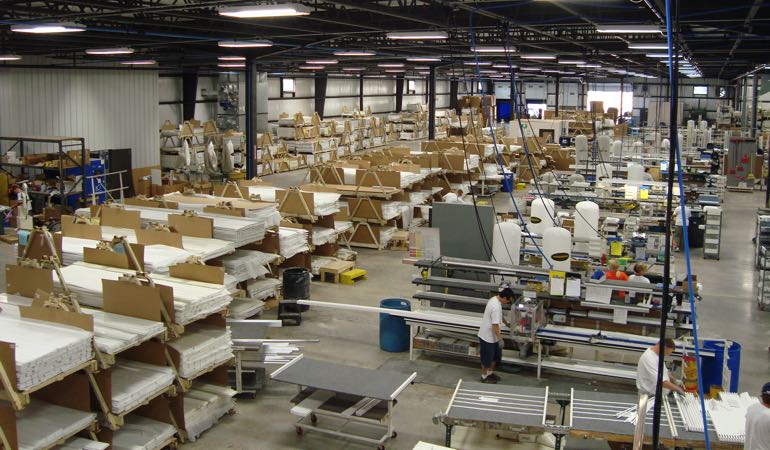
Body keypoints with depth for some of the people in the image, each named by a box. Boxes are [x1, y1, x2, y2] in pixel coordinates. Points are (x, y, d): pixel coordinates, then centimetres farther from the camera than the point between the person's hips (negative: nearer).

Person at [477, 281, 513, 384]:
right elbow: (495, 326, -28)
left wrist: (506, 323, 33)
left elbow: (500, 316, 21)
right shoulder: (496, 307, -30)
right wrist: (500, 339, -21)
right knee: (487, 358, 9)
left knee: (496, 355, 22)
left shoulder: (495, 299, 1)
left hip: (491, 336, 10)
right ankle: (484, 377, 27)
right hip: (487, 336, -10)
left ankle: (490, 373, 39)